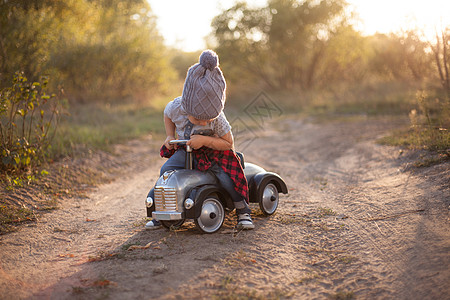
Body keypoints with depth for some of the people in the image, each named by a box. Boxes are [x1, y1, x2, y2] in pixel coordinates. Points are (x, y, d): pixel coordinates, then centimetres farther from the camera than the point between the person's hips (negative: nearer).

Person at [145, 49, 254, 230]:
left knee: (225, 176, -29)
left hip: (213, 150, -3)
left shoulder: (218, 119, -30)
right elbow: (167, 115, 4)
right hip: (186, 149, 3)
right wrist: (170, 137, -7)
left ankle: (243, 211, -5)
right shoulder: (176, 107, -22)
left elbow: (228, 143, -22)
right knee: (166, 170, -18)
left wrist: (204, 140, -35)